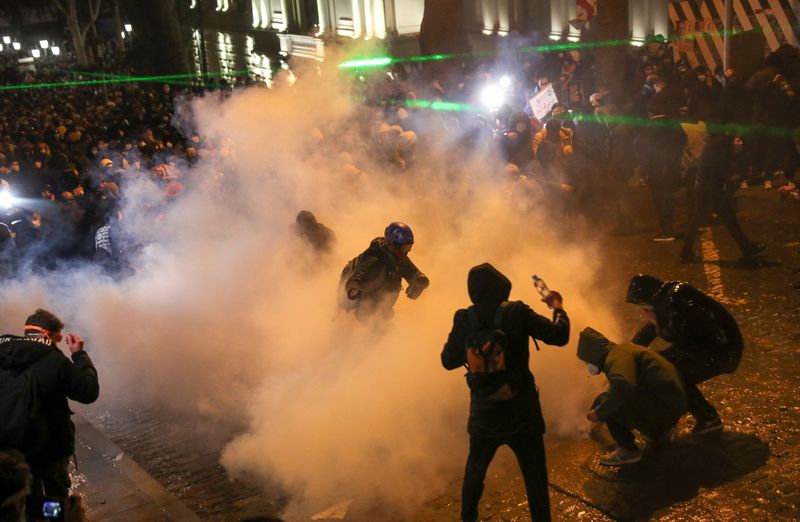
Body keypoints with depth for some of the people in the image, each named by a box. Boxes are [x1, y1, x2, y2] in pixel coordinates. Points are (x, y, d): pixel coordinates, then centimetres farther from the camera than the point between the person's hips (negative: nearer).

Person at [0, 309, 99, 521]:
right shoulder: (54, 360, -23)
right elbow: (89, 392, -14)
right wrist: (80, 354, -8)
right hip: (51, 446, -4)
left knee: (28, 502, 23)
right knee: (57, 498, 21)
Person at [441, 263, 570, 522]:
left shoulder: (463, 319, -7)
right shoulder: (517, 313, -15)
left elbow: (448, 361, 3)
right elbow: (559, 336, -10)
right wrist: (558, 307, 6)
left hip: (483, 414, 3)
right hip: (521, 413, -3)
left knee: (475, 471, 25)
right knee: (535, 476, 12)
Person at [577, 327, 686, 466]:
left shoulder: (616, 357, -17)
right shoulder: (621, 350, 15)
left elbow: (622, 387, -36)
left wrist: (599, 412, -24)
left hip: (664, 404, -10)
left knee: (602, 402, -14)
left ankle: (628, 450, -2)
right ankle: (660, 431, 25)